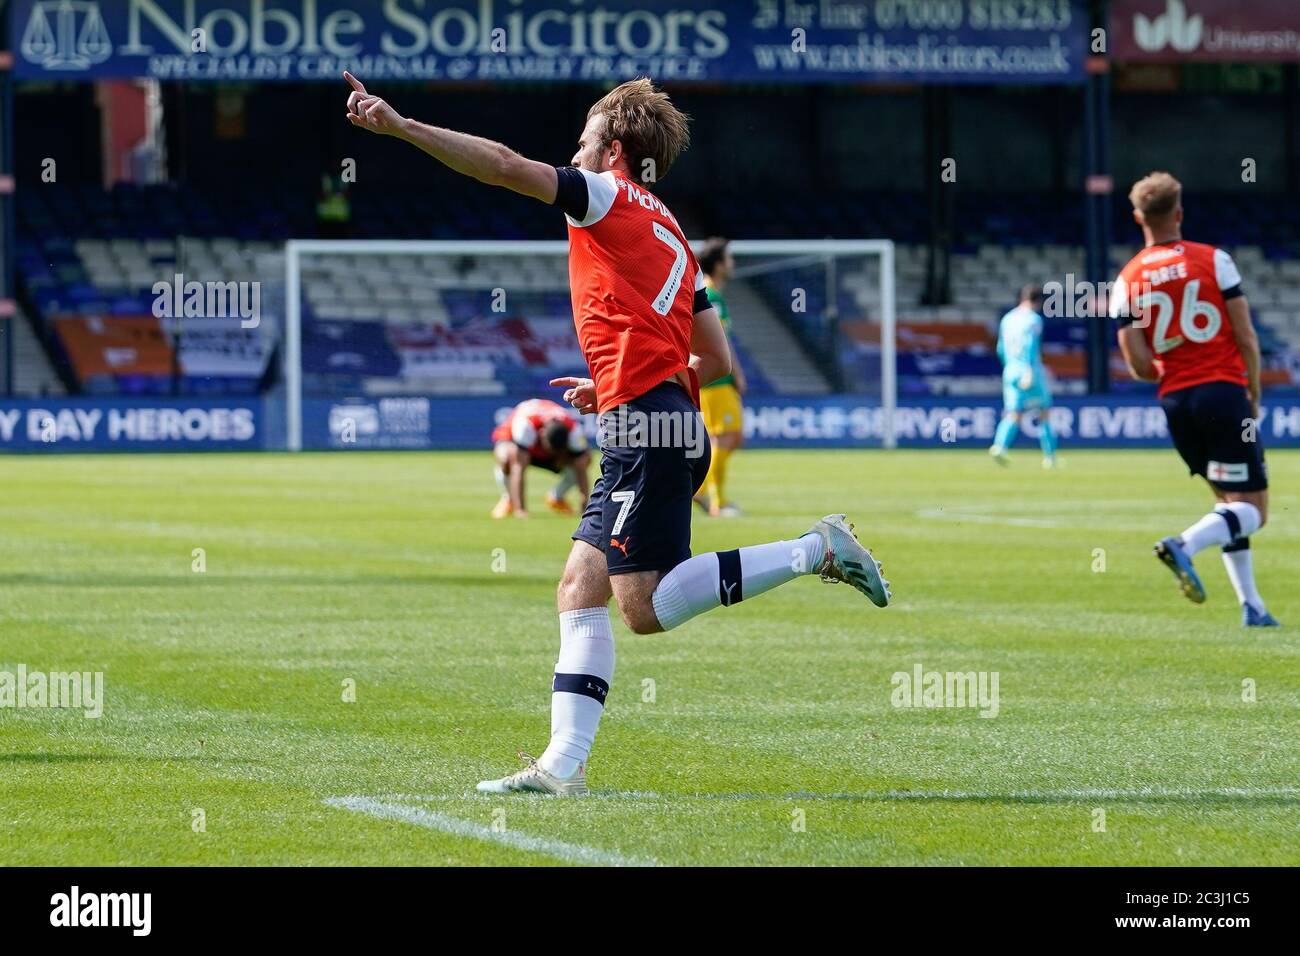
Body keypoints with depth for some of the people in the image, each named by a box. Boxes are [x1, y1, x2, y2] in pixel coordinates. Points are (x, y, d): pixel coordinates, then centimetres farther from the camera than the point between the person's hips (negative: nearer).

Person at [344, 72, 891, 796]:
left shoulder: (609, 196, 1)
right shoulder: (669, 233, 24)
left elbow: (503, 165, -11)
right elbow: (716, 360, 24)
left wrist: (397, 124, -11)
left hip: (644, 424, -9)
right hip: (674, 425, 9)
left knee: (645, 607, -11)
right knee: (580, 589, 6)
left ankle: (815, 552, -10)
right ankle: (564, 764, 0)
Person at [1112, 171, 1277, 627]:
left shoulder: (1127, 281, 2)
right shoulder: (1214, 260, -4)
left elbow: (1139, 366, -2)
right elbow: (1247, 339, -4)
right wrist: (1254, 395, 11)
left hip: (1175, 401, 4)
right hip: (1224, 391, -4)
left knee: (1227, 501, 18)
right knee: (1252, 511, -3)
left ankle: (1252, 606, 12)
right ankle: (1185, 545, -30)